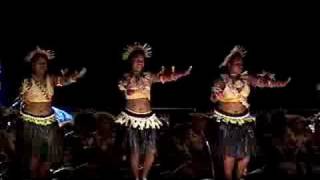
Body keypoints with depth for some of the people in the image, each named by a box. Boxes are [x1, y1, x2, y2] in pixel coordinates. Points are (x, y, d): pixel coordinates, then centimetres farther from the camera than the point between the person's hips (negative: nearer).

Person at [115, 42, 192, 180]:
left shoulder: (148, 76, 5)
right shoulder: (126, 78, 3)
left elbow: (167, 78, -9)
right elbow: (128, 91, -17)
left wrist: (183, 74, -25)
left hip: (148, 117, 2)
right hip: (131, 117, -2)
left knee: (151, 151, -1)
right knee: (135, 151, -1)